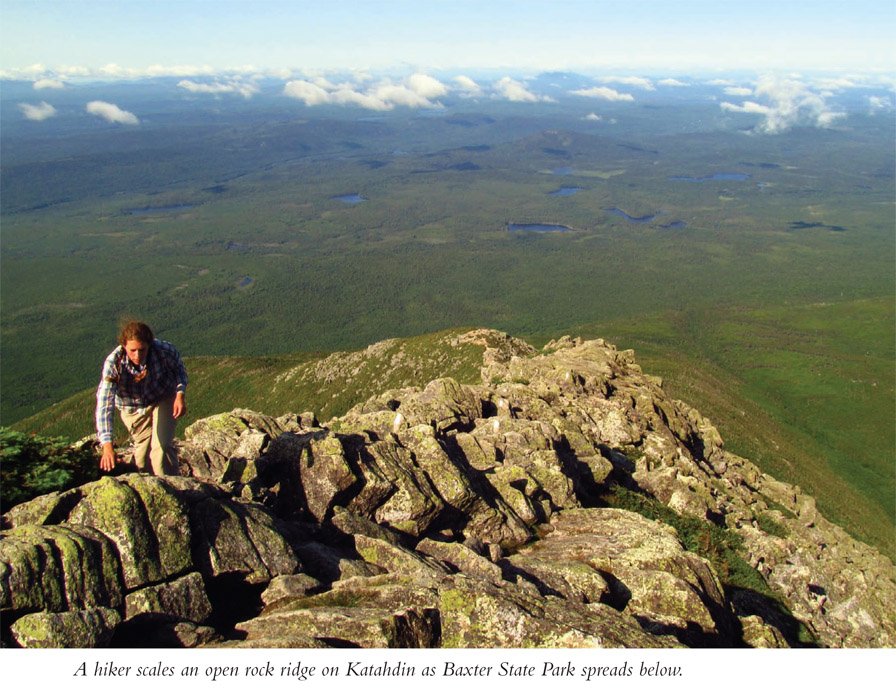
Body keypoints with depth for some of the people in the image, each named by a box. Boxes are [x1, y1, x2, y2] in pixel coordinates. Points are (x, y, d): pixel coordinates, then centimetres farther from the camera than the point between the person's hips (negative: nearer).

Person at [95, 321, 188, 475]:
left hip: (163, 400, -1)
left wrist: (180, 394, -22)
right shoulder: (113, 362, -33)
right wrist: (107, 445, -48)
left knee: (162, 447, -20)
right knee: (142, 453, 10)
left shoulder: (164, 350, -31)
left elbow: (178, 367, -5)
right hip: (132, 409, 1)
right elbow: (104, 404, -39)